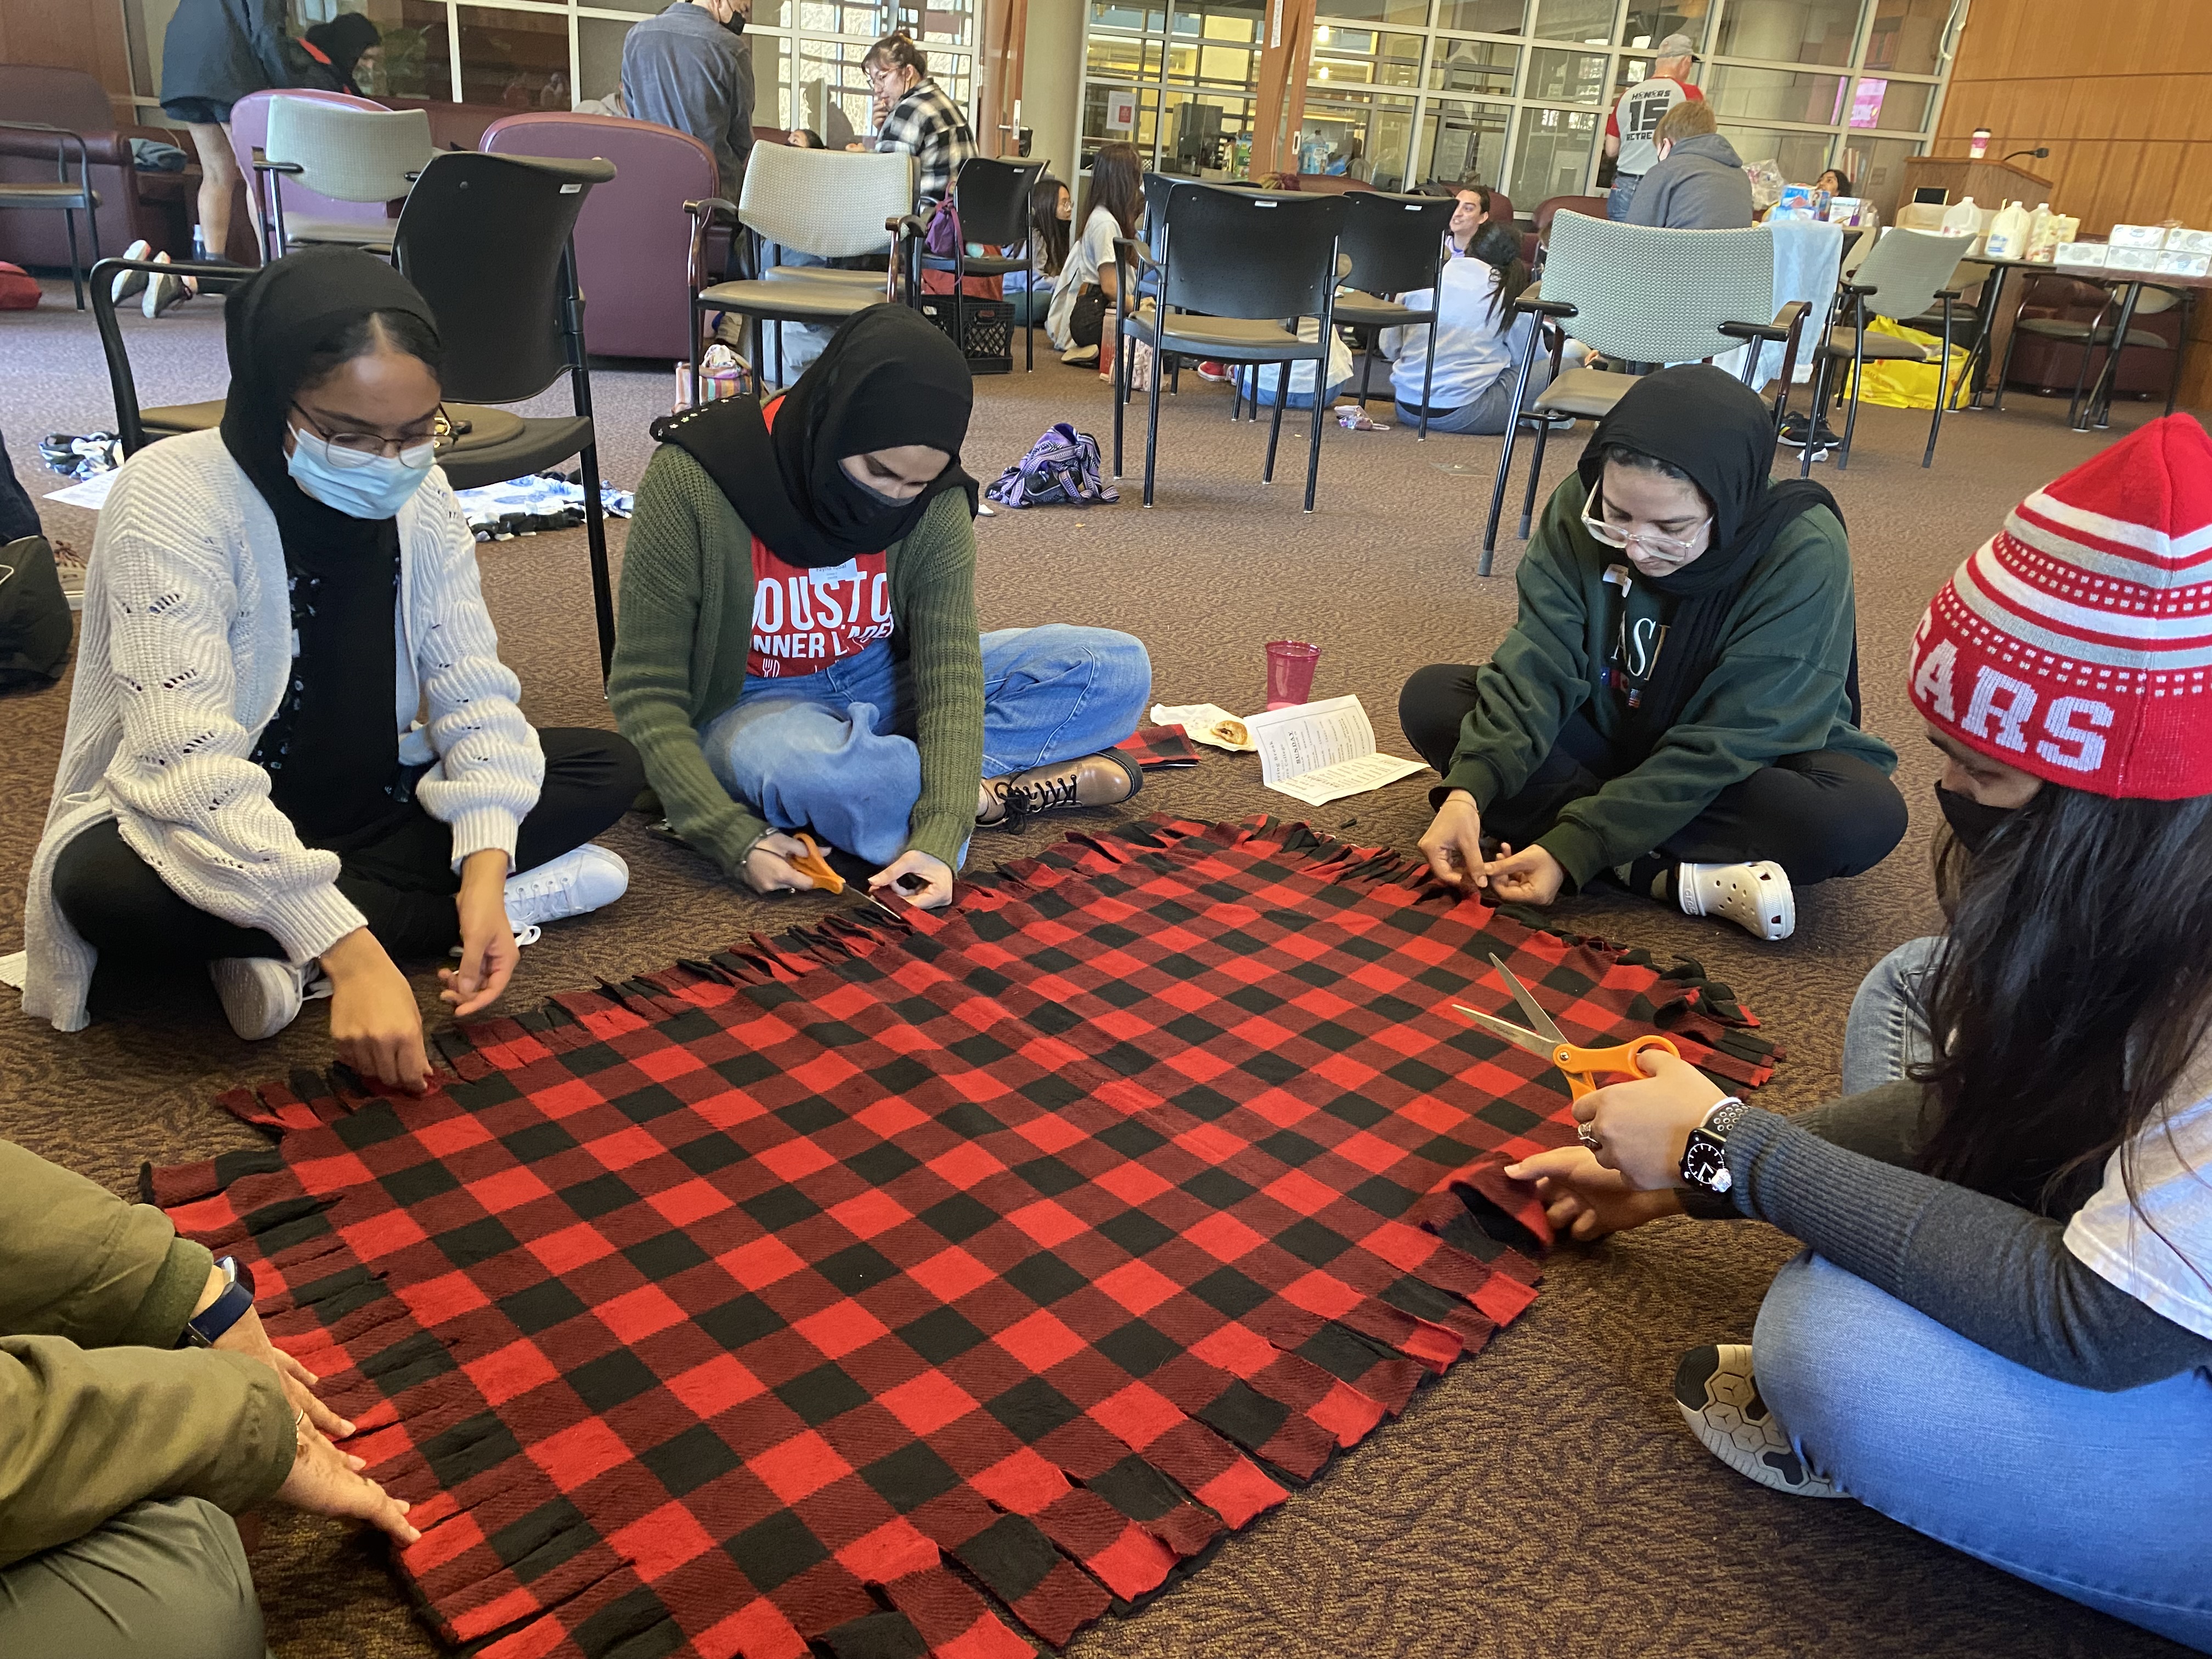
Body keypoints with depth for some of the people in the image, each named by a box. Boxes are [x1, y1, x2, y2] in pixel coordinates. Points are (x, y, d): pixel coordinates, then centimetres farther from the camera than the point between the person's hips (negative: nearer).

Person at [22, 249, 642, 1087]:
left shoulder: (421, 497, -7)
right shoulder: (170, 499, -24)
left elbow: (476, 694, -10)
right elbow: (190, 769, -34)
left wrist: (485, 866, -29)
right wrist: (352, 954, -43)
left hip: (362, 804, 6)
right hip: (183, 828, -5)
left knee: (608, 767, -9)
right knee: (109, 891, -39)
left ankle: (289, 957, -19)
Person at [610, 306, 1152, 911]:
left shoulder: (936, 502, -15)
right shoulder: (692, 482, -23)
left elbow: (951, 669, -21)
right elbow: (646, 689, -20)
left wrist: (940, 833, -37)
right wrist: (733, 837, -33)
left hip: (883, 679, 3)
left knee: (1117, 668, -10)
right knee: (803, 765, -42)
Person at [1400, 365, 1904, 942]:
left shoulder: (1804, 552, -28)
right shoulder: (1579, 507, -19)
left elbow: (1724, 743, -29)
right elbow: (1538, 666, -22)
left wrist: (1575, 847, -36)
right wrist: (1468, 790, -40)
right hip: (1609, 735, 4)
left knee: (1865, 815, -34)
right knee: (1431, 697, -18)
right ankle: (1665, 876, -25)